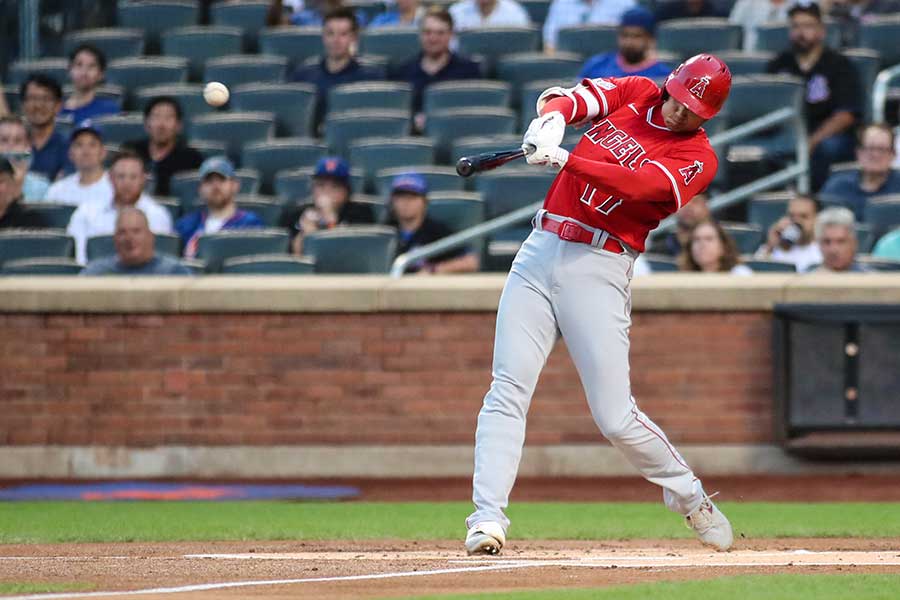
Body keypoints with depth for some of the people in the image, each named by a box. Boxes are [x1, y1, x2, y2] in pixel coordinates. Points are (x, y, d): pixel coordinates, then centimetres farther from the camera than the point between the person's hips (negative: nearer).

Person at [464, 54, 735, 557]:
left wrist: (566, 160, -30)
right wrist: (552, 120, -25)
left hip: (598, 270, -4)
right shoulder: (634, 93, 11)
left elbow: (637, 184, -19)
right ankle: (487, 519, -11)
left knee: (615, 416, -5)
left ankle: (689, 495, 20)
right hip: (541, 251, 4)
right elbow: (568, 99, -2)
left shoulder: (697, 157, -3)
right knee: (508, 391, -9)